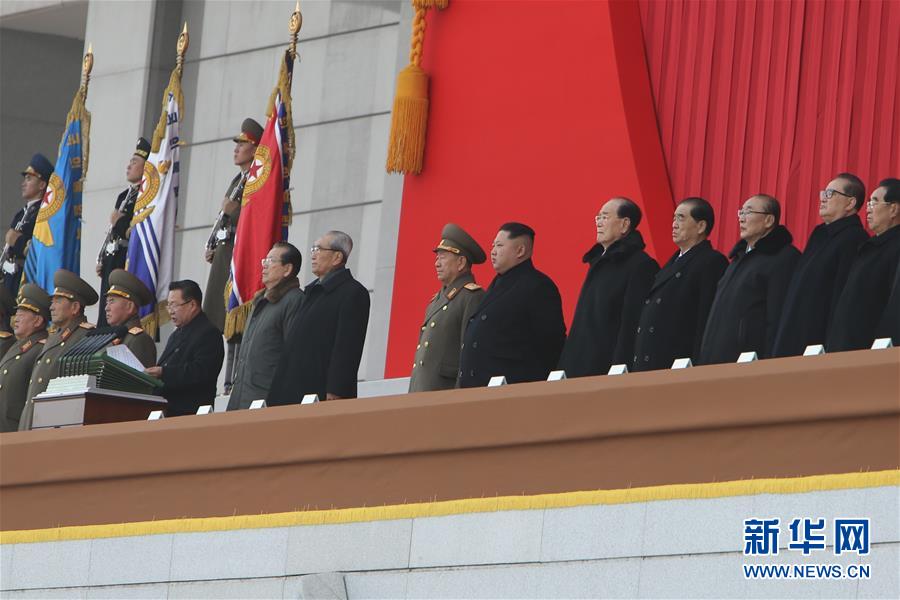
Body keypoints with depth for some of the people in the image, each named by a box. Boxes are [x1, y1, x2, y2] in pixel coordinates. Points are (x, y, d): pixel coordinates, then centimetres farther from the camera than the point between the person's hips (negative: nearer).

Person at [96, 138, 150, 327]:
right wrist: (101, 260, 19)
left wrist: (120, 222, -8)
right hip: (112, 261, 9)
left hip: (129, 261, -9)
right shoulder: (124, 196, 21)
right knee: (105, 316, 7)